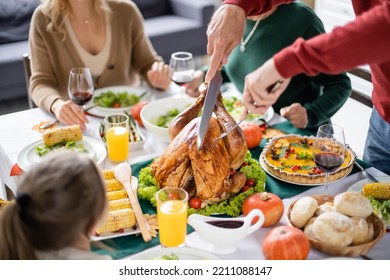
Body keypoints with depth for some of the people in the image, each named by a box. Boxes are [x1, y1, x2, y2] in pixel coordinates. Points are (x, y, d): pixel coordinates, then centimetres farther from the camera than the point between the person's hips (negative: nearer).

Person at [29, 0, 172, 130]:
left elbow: (146, 63, 8)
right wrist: (57, 104, -33)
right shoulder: (43, 19, -7)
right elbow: (40, 83, -9)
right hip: (79, 122, -1)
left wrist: (158, 74, -17)